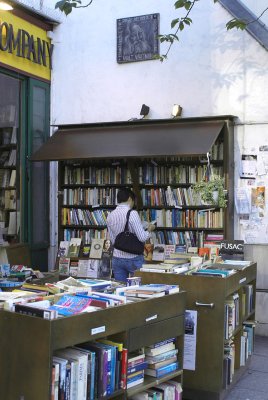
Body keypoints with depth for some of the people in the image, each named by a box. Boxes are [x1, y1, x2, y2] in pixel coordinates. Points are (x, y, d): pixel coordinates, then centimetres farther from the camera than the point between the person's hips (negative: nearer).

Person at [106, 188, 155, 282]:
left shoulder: (110, 216, 3)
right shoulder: (132, 213, -14)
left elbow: (112, 240, 11)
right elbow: (142, 237, -15)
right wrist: (149, 229, 3)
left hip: (117, 258, 5)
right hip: (133, 258, -5)